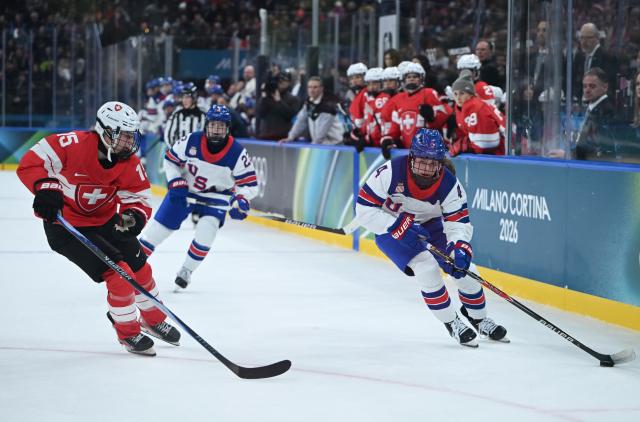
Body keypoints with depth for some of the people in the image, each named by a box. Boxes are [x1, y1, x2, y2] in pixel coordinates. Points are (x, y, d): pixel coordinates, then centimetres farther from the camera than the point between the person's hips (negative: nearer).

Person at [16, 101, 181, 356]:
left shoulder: (130, 164, -12)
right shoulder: (73, 145, -28)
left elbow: (139, 198, -6)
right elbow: (30, 163, -25)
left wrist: (135, 215, -29)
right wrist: (46, 188, -40)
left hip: (105, 220, 7)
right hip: (66, 225, -7)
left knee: (140, 268, 14)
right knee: (119, 274, -14)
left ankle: (154, 320, 40)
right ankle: (128, 333, 8)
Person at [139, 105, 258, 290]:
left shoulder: (237, 153, -21)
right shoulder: (191, 141, -19)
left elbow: (249, 183, -14)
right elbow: (170, 159, -3)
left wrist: (241, 202, -30)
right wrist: (176, 184, -14)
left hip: (215, 195, -1)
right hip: (184, 190, 1)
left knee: (206, 230, -24)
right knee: (158, 227, 2)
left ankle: (186, 271, -3)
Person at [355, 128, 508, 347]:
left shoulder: (449, 184, -22)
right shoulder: (391, 172, -31)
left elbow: (459, 223, -21)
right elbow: (364, 208, -28)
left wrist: (460, 250, -42)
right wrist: (400, 227, -34)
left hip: (430, 226, 4)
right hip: (391, 229, -3)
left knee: (464, 267, -3)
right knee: (426, 267, -25)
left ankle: (479, 320, 24)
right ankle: (452, 323, -7)